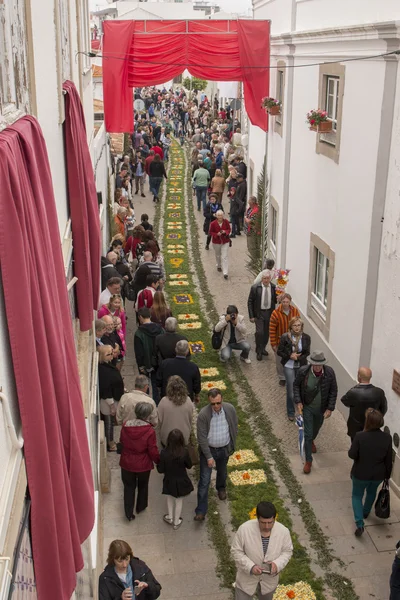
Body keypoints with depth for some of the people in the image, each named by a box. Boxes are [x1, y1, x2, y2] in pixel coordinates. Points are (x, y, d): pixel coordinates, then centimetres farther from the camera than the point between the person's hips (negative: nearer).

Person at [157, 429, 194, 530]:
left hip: (169, 481, 0)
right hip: (181, 481, 0)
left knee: (170, 497, 29)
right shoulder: (184, 452, -25)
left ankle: (170, 517, 43)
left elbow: (160, 470, -16)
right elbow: (189, 465, -8)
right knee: (179, 501, 21)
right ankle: (176, 522, 38)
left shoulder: (164, 453, -26)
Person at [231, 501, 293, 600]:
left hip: (269, 580, 2)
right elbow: (236, 551, -16)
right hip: (247, 579, -2)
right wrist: (250, 567, -28)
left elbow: (287, 551, -5)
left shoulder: (283, 531, -22)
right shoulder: (244, 529, -28)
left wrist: (277, 564, -24)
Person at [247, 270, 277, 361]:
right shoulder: (255, 287, -8)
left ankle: (263, 348, 36)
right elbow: (250, 302, -3)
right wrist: (251, 316, -7)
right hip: (259, 313, -3)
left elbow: (276, 301, 5)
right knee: (259, 332, -10)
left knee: (267, 333, 13)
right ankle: (259, 352, 9)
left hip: (270, 313, 3)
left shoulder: (274, 288, -2)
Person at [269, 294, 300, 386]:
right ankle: (282, 378, 33)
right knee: (280, 361, 12)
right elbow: (272, 330, -13)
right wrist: (273, 344, -11)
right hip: (280, 342, -2)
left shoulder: (295, 311, -9)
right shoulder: (276, 313, -19)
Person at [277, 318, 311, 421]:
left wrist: (297, 357, -20)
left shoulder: (306, 338, -11)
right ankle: (290, 412, 24)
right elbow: (279, 352, -6)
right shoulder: (285, 337, -16)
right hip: (289, 366, -2)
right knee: (291, 390, 4)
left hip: (301, 366, 2)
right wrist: (290, 356, -21)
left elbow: (307, 354, -3)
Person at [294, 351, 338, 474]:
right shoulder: (303, 371, -24)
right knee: (308, 433, 0)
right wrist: (298, 401, -15)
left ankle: (311, 441, 62)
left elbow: (333, 391, -10)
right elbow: (296, 385, -6)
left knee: (316, 429, 28)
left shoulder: (330, 372, -23)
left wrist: (330, 408, -12)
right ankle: (308, 461, 16)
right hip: (307, 407, -2)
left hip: (321, 408, 2)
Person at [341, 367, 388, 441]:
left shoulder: (353, 392, -30)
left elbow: (344, 401, -7)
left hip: (356, 429, -3)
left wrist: (357, 386, -12)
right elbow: (383, 409, -2)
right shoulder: (379, 392, -19)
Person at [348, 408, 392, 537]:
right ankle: (366, 512, 55)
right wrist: (387, 475, 9)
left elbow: (352, 455, -18)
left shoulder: (360, 436, -28)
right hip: (378, 475, 3)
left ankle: (360, 524, 9)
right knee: (372, 492, 32)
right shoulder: (387, 437, -18)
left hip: (361, 474, -3)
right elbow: (389, 460, -6)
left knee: (357, 495, 21)